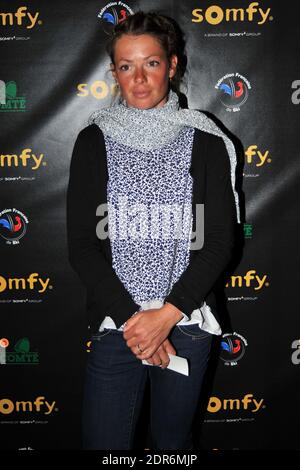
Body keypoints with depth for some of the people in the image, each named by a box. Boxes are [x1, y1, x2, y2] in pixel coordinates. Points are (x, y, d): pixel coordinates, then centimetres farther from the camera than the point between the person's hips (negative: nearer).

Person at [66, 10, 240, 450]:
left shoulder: (205, 142, -1)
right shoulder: (94, 141, -1)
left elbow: (220, 241, -4)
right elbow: (81, 246, -4)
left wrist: (167, 315, -14)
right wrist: (132, 317, -12)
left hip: (187, 323, 1)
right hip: (115, 326, 0)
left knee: (174, 441, 18)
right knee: (104, 440, 7)